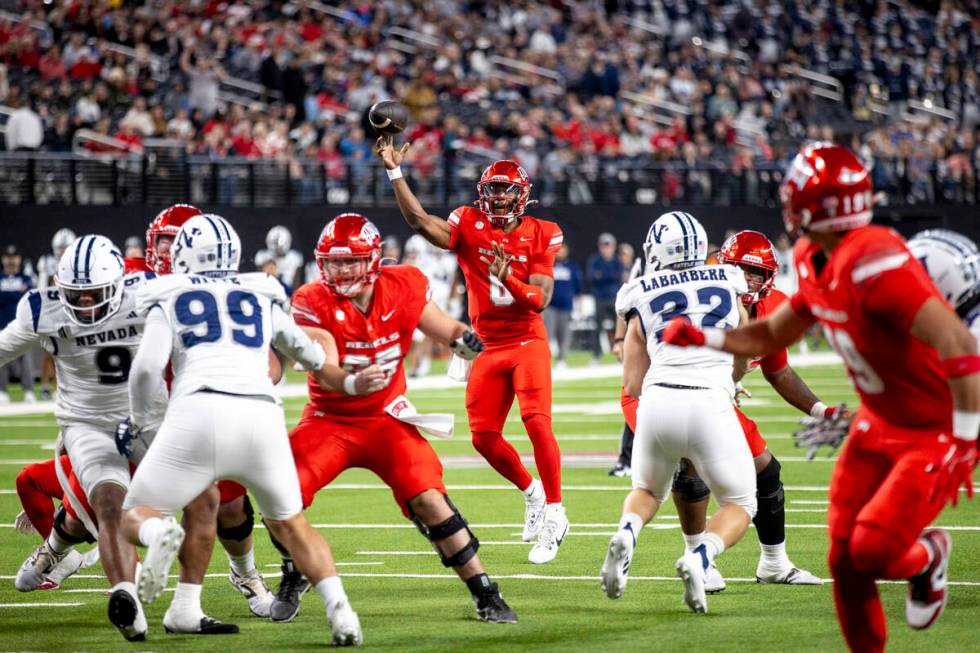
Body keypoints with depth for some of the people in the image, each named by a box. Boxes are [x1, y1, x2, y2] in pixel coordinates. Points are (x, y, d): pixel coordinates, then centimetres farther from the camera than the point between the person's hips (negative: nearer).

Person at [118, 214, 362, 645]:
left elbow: (147, 368, 2)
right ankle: (340, 610, 1)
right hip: (261, 415, 3)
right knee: (290, 524, 23)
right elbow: (306, 353, 39)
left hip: (199, 413, -3)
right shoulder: (262, 296, 25)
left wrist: (137, 420, 20)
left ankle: (160, 533, -26)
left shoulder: (170, 299, 16)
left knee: (134, 518, 11)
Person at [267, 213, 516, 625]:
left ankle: (485, 594, -6)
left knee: (429, 501, -17)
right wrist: (351, 383, -50)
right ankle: (293, 579, 13)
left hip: (387, 420, 0)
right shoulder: (313, 304, -17)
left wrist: (465, 340, -21)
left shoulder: (403, 289, -10)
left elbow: (447, 330, 3)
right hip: (329, 420, 0)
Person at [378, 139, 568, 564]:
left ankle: (554, 514, -12)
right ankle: (531, 491, 28)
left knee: (536, 420, -21)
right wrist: (395, 173, -24)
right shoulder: (469, 226, 0)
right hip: (487, 348, 3)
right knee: (484, 437, 1)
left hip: (527, 343, -3)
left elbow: (541, 299, -8)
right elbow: (421, 222, -17)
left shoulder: (540, 235, -2)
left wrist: (507, 278, -25)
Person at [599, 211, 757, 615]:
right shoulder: (727, 286, 14)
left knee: (648, 490, 28)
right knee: (739, 505, 16)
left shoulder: (643, 299, 12)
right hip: (710, 404, -1)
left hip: (658, 400, 1)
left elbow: (632, 385, 13)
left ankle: (626, 534, -7)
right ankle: (700, 558, -16)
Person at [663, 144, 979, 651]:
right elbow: (773, 335, 17)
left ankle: (926, 558, 20)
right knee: (843, 558, 4)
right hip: (879, 424, 8)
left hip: (936, 433, -8)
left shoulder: (872, 262, -31)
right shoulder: (816, 265, -1)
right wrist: (703, 338, 3)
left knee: (870, 552, -14)